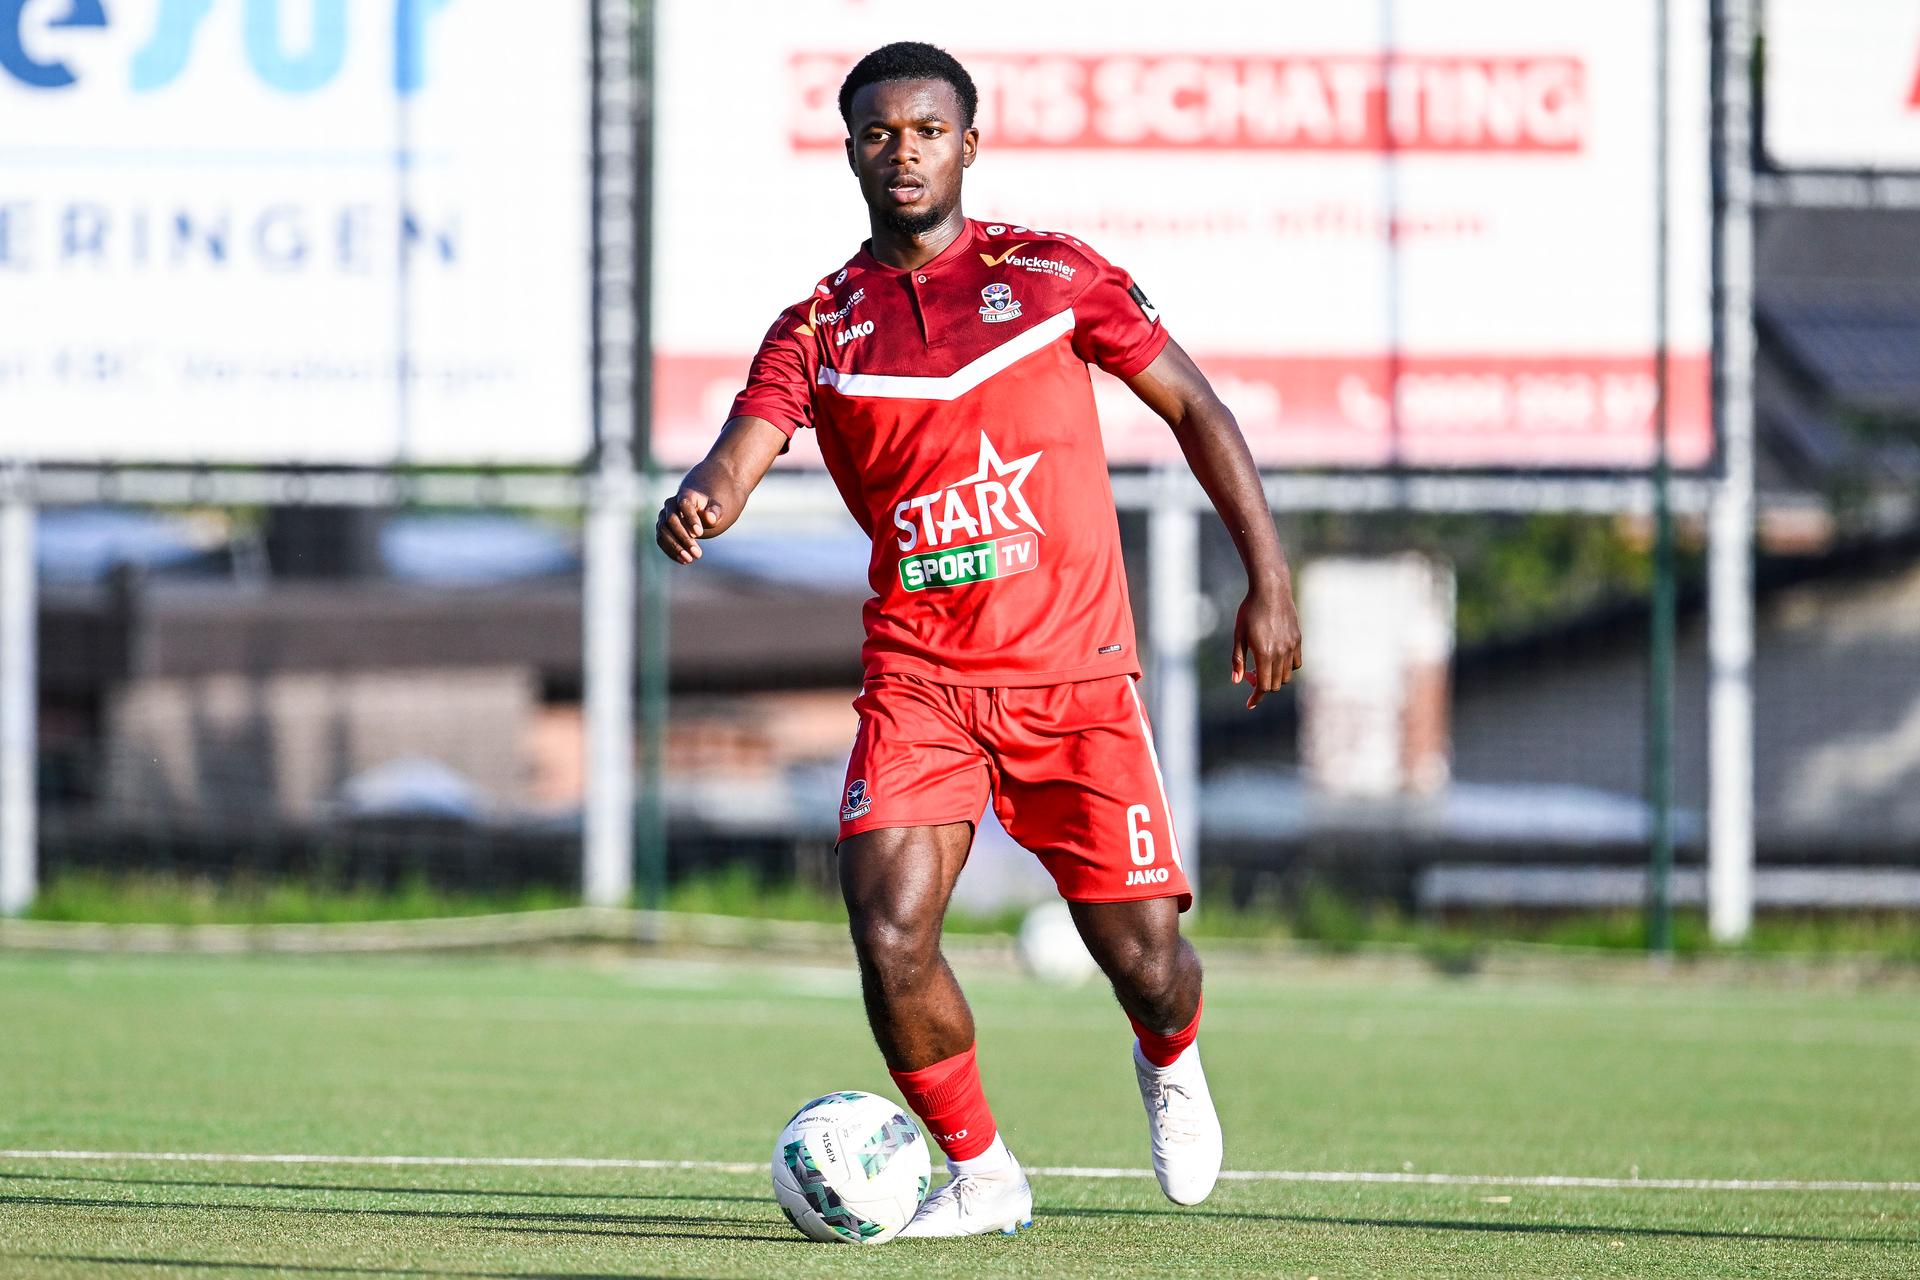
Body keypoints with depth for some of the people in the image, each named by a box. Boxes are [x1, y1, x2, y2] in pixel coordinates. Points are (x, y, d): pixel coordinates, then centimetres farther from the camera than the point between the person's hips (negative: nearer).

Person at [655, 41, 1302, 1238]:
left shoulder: (1052, 274, 3)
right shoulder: (820, 327, 4)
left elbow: (1195, 409, 9)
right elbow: (739, 457, -9)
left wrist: (1269, 582, 4)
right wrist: (697, 506, -34)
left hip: (1074, 673, -1)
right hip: (918, 678, 1)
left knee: (1143, 957, -4)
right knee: (889, 934, -18)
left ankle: (1171, 1064, 35)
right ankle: (981, 1173, 5)